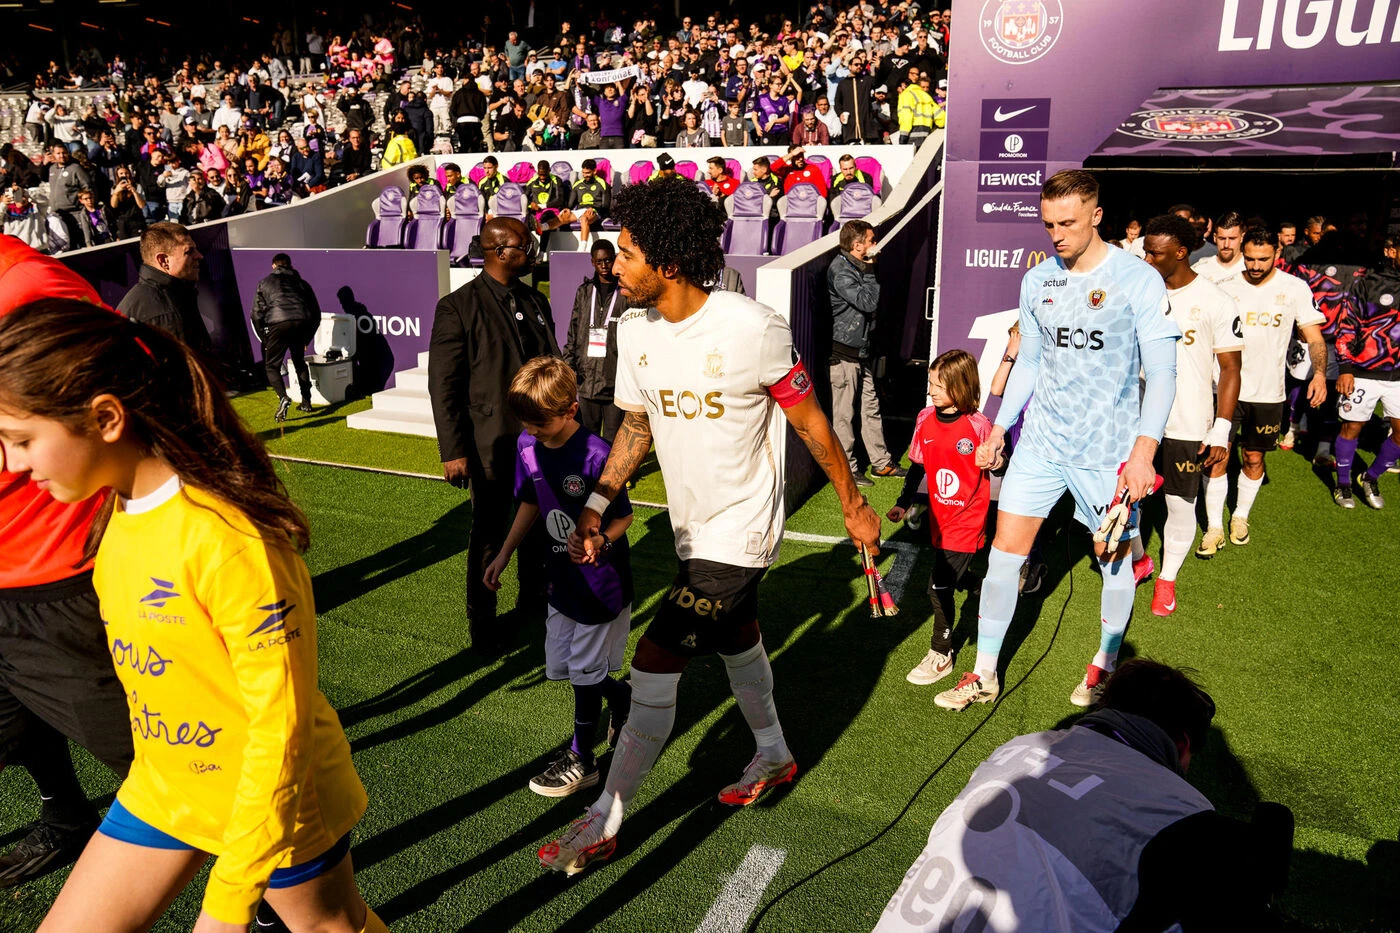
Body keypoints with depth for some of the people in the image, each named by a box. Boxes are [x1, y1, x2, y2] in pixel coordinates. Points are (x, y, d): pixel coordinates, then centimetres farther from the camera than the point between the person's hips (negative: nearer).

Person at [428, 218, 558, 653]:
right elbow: (444, 385, -12)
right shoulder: (458, 307, -11)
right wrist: (453, 451, -15)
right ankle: (482, 623, 27)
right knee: (489, 538, 9)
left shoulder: (536, 302, 7)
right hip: (493, 446, -5)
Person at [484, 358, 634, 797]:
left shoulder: (596, 454, -24)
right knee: (562, 665, 17)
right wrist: (504, 554, 14)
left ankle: (581, 758, 26)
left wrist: (601, 541, -34)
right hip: (562, 577, 7)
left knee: (585, 670, 6)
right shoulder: (527, 446, -4)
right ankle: (625, 699, 44)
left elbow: (623, 516, -15)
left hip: (602, 581, -7)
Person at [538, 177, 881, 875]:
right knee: (735, 641, 25)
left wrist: (854, 507, -4)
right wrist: (597, 503, -4)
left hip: (739, 529, -7)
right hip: (692, 528, 8)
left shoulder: (752, 329, -24)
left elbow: (809, 423, -13)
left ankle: (603, 823, 10)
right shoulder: (636, 330, -4)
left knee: (653, 666, -7)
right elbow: (636, 426, 7)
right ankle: (773, 755, 51)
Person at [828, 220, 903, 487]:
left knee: (871, 407, 14)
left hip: (861, 350, 10)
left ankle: (881, 462, 23)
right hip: (844, 352, -9)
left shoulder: (859, 267, 14)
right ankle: (846, 469, 9)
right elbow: (867, 302, -22)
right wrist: (870, 271, -15)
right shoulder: (840, 271, -16)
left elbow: (873, 308, 23)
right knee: (844, 414, -1)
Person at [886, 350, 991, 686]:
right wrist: (903, 505, 8)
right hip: (939, 517, 6)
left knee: (939, 588, -5)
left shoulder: (979, 426, -16)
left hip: (967, 520, -5)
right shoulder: (925, 419, -1)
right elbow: (918, 466, 10)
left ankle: (941, 656, 11)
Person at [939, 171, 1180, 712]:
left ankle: (1105, 667, 33)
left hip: (1109, 449, -4)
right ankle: (985, 676, 12)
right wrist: (998, 430, 13)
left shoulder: (1138, 280, -9)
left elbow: (1161, 373, -11)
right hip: (1041, 441, 4)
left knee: (1112, 556, 9)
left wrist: (1143, 449, -21)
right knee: (1005, 547, 1)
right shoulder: (1036, 281, 5)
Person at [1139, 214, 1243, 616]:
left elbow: (1230, 369, -5)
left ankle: (1167, 579, 28)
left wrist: (1221, 431, -10)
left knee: (1180, 506, 8)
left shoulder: (1215, 302, -9)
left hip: (1186, 427, -3)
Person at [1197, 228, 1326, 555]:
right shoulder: (1224, 285, -2)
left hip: (1267, 392, 0)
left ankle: (1240, 516, 33)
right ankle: (1214, 527, 8)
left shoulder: (1294, 288, -2)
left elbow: (1314, 336, -2)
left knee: (1254, 458, 11)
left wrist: (1319, 373, -18)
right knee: (1216, 455, -3)